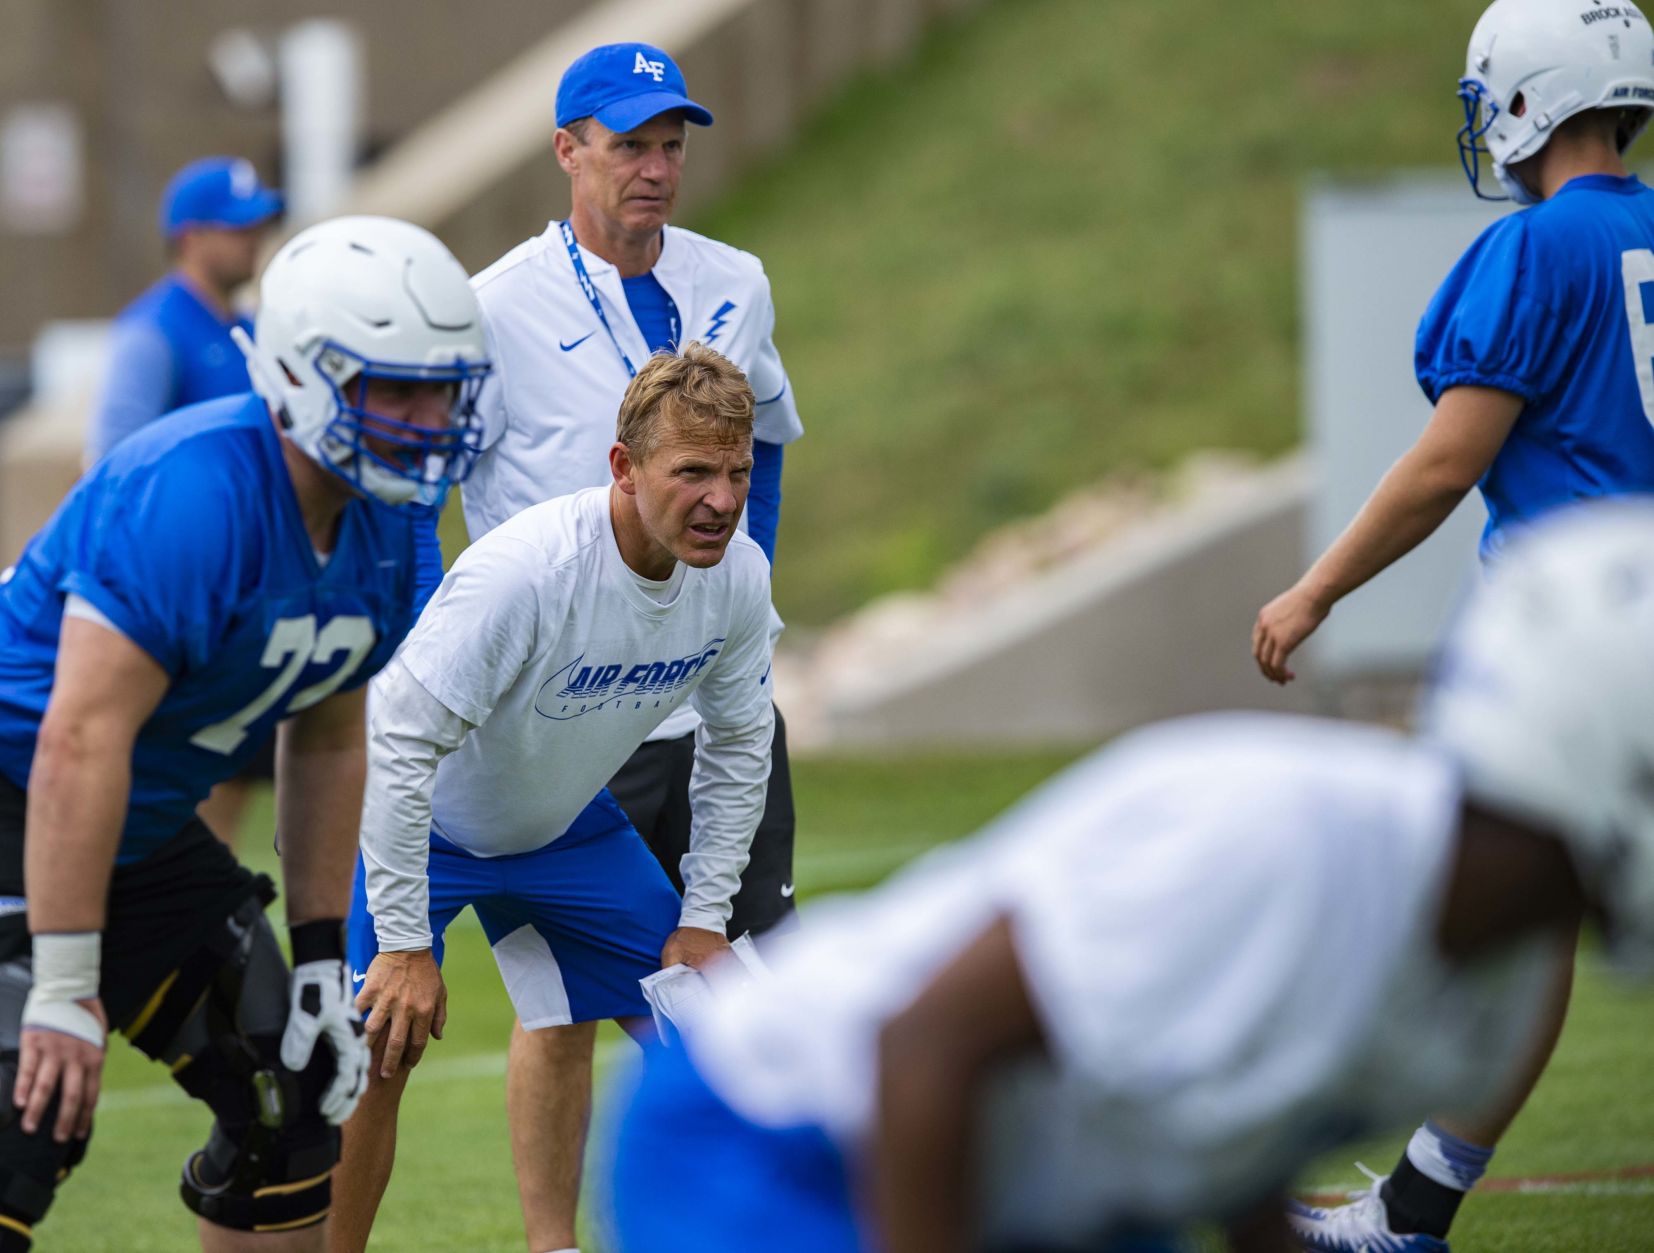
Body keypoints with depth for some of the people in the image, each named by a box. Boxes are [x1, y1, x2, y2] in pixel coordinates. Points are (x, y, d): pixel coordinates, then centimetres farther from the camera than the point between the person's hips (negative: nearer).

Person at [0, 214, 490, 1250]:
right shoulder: (193, 495, -29)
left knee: (292, 1097, 10)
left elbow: (328, 742, 13)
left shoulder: (382, 534, -1)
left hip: (142, 829, 10)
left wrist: (322, 958, 11)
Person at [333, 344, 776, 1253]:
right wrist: (404, 943, -34)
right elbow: (396, 742, -35)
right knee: (378, 1050, -21)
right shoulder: (521, 571, -37)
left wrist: (702, 920, -1)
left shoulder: (738, 577, -16)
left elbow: (736, 747, 2)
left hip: (565, 824, 6)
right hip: (416, 821, -6)